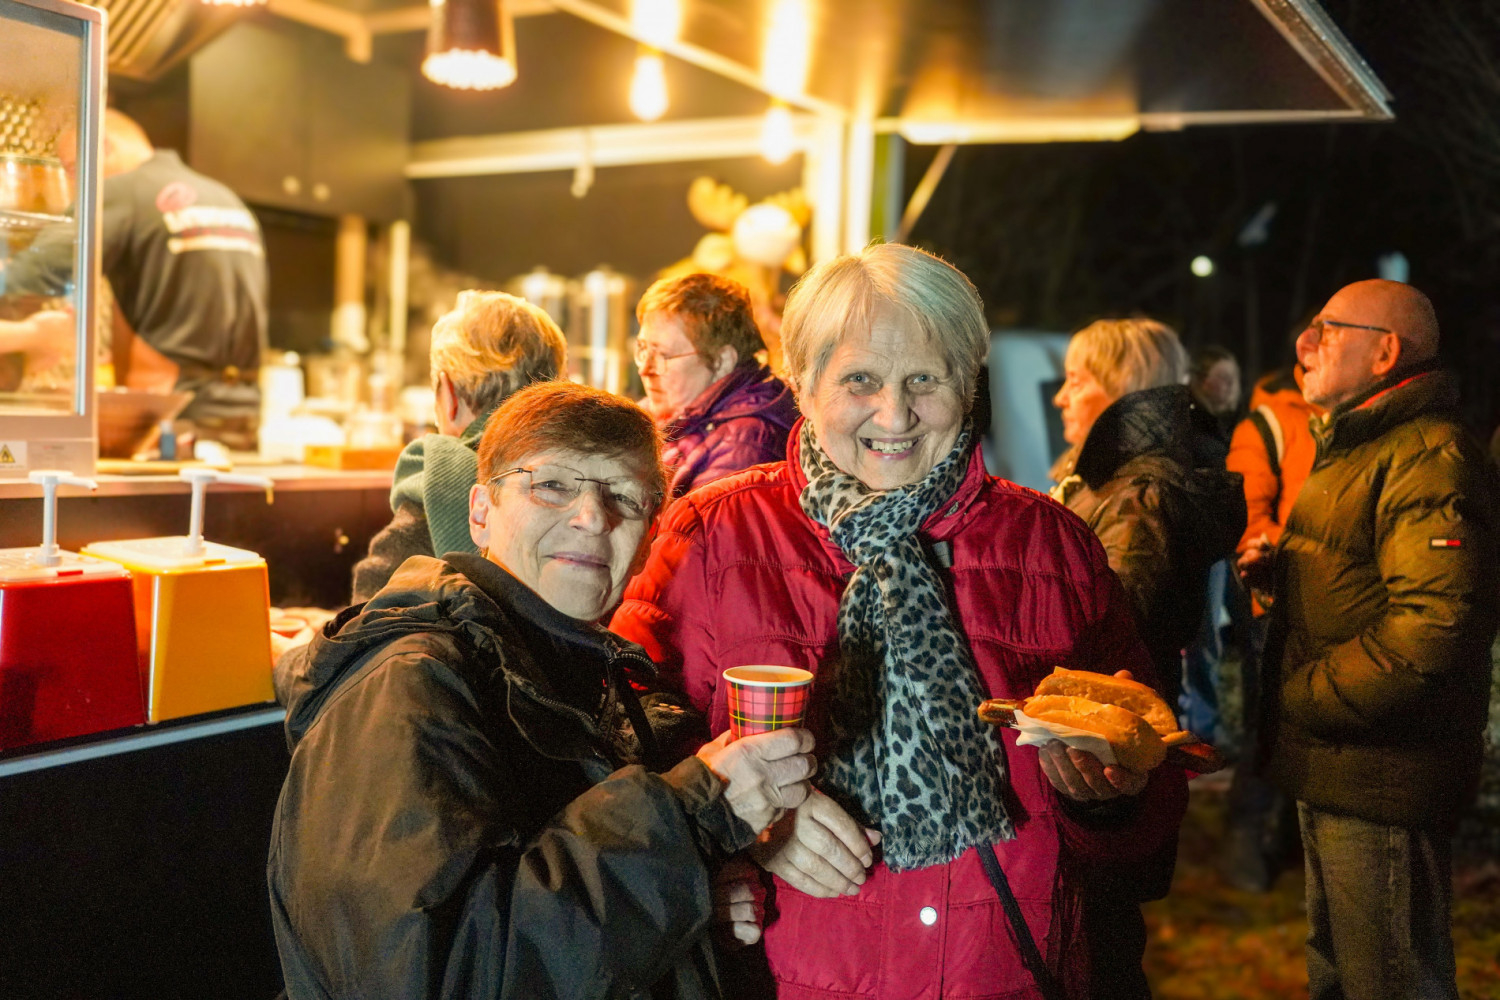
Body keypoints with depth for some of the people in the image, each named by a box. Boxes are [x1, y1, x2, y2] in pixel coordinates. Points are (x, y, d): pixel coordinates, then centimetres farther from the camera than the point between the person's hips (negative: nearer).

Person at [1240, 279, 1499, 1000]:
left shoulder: (1431, 460, -19)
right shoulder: (1352, 449, 17)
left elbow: (1434, 627, -29)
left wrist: (1301, 697, -20)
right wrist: (1280, 569, 7)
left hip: (1381, 781, -10)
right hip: (1331, 770, 10)